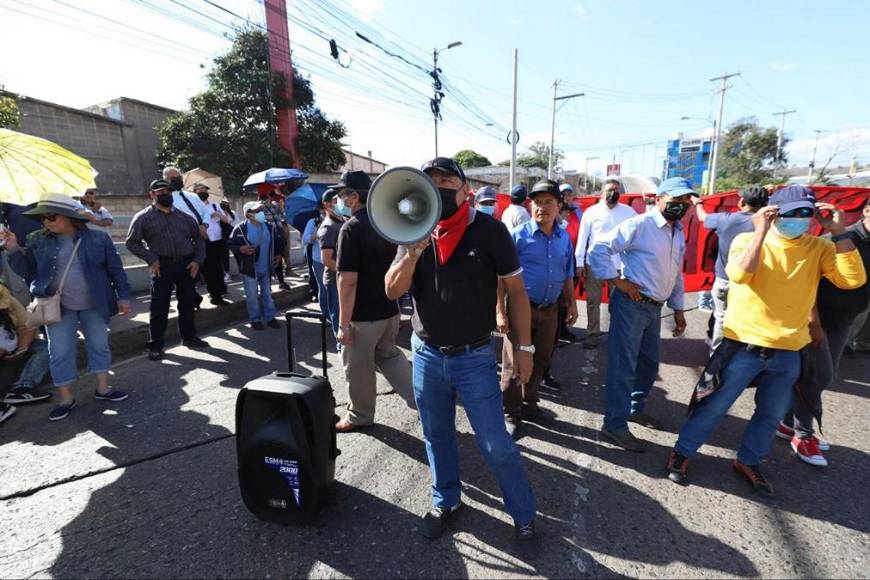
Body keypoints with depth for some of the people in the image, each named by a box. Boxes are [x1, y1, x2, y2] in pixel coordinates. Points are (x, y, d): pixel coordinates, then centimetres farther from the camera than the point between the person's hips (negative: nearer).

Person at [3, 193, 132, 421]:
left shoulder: (98, 238, -4)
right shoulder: (38, 239, 3)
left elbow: (116, 269, -2)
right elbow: (29, 271, 6)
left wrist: (123, 296, -5)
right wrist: (15, 249, -8)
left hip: (94, 304, -1)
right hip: (58, 306, 1)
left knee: (99, 345, 9)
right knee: (59, 352, 5)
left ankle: (102, 389, 24)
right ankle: (66, 398, 17)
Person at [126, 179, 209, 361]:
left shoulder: (183, 216, 12)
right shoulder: (143, 217, 4)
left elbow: (198, 238, 15)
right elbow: (132, 242, 4)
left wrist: (198, 260, 2)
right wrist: (151, 259, -8)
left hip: (186, 264, 3)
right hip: (163, 266, -3)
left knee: (187, 303, 12)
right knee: (159, 307, -1)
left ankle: (189, 337, 27)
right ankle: (155, 345, 8)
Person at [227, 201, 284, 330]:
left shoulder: (269, 226, -1)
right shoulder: (240, 229, -14)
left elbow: (279, 240, 14)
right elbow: (230, 244, -8)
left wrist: (277, 254, 8)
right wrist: (241, 249, -25)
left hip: (266, 268, 4)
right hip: (249, 269, -4)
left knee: (267, 294, 13)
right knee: (252, 296, 5)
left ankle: (270, 317, 24)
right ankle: (255, 320, 19)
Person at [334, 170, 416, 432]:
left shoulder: (352, 227, -18)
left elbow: (348, 281, -23)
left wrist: (344, 323, -18)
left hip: (363, 315, -7)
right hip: (391, 309, 7)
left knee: (358, 368, 12)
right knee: (387, 354, 25)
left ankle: (360, 415, 31)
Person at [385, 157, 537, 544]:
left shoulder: (489, 230, -10)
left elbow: (515, 290, -4)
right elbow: (393, 291, -5)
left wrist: (524, 346, -4)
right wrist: (413, 251, -21)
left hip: (475, 357, -3)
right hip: (426, 355, 4)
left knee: (496, 445, 4)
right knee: (436, 436, 19)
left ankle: (523, 513, 30)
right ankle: (445, 501, 43)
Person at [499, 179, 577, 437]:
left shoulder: (564, 238, 5)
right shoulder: (518, 235, -10)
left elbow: (567, 275, 16)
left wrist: (571, 303, 14)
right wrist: (500, 311, -16)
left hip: (550, 310, 5)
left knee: (540, 362, 17)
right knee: (514, 364, 3)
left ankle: (529, 404, 37)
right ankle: (510, 414, 20)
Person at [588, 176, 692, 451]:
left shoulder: (678, 233, 14)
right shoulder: (639, 225, -13)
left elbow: (676, 274, 22)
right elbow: (598, 248, -18)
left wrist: (678, 309, 21)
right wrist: (617, 281, -18)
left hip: (654, 307, 9)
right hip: (631, 304, -9)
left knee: (649, 363, 20)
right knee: (623, 366, -3)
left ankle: (635, 408, 40)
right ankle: (615, 425, 9)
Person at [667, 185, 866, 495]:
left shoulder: (819, 249, 4)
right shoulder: (748, 240, -6)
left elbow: (853, 280, -10)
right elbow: (739, 274, -24)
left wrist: (838, 232, -12)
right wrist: (761, 232, -24)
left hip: (788, 353, 4)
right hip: (743, 346, -4)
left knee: (771, 415, 18)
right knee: (714, 407, 3)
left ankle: (748, 462, 39)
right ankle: (683, 452, 21)